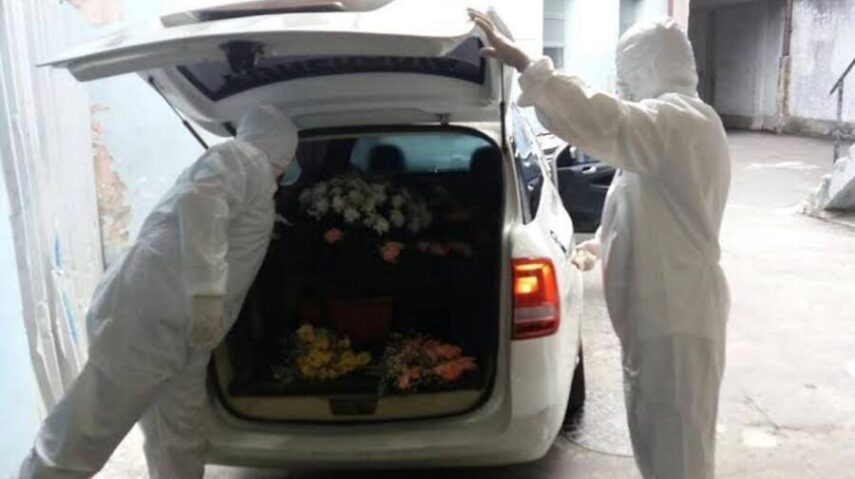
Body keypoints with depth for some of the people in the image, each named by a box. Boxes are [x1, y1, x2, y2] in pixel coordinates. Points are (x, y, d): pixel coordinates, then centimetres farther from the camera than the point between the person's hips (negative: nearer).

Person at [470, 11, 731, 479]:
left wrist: (523, 63, -33)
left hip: (676, 316, -11)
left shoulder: (678, 120, -17)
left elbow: (603, 122, -36)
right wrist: (598, 244, 23)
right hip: (662, 309, 11)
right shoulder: (676, 121, 17)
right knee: (656, 436, 22)